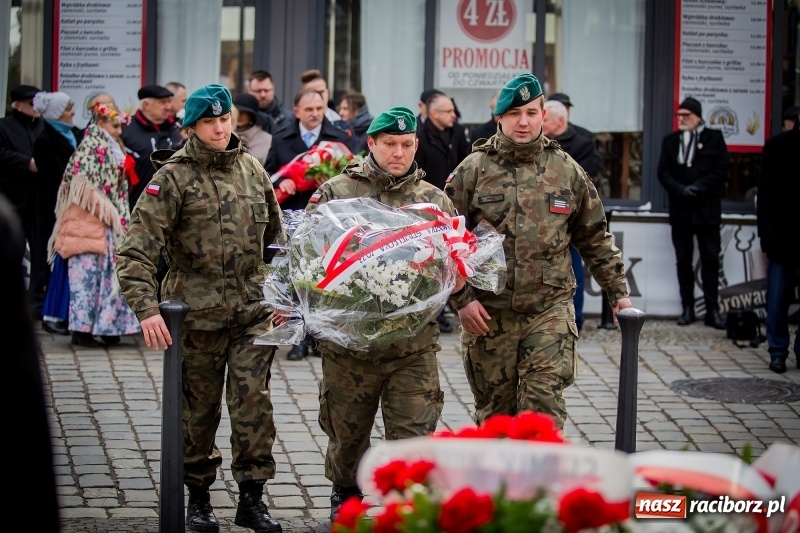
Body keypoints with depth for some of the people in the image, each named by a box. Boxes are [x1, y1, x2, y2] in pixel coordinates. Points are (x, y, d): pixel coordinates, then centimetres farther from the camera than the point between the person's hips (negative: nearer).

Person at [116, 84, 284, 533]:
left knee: (253, 401, -4)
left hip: (252, 310, 3)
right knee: (199, 408, 8)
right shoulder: (174, 177, -7)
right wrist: (147, 309, -24)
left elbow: (275, 238, 20)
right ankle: (198, 497, 23)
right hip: (197, 314, -3)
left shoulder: (253, 171, 8)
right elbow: (138, 250, -14)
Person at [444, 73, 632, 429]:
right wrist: (461, 298, -8)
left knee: (544, 406, -11)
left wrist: (617, 291, 13)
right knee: (494, 413, 9)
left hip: (550, 309, 0)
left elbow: (595, 239, 16)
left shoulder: (566, 170, 7)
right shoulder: (474, 170, 0)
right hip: (488, 313, 0)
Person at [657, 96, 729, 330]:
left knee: (710, 260, -2)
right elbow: (663, 172, 4)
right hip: (680, 210, 3)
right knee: (683, 260, 5)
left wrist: (698, 188, -14)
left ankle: (712, 310, -1)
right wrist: (681, 189, -12)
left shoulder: (714, 138, 2)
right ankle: (687, 308, 10)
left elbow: (722, 170, -5)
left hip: (707, 209, -3)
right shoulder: (670, 140, 9)